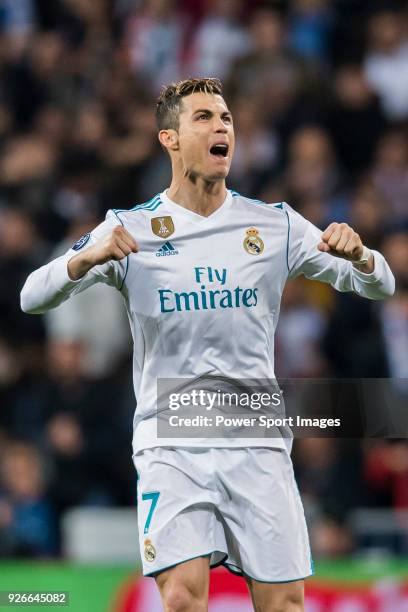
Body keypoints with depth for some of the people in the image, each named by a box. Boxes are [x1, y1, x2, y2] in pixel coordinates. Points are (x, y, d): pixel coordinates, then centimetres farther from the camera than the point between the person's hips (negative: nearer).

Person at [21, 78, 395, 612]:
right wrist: (87, 258, -27)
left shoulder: (275, 224, 6)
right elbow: (33, 298, -6)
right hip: (170, 443, -2)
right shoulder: (130, 228, 1)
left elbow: (379, 286, 8)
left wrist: (357, 254, -16)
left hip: (257, 446, 2)